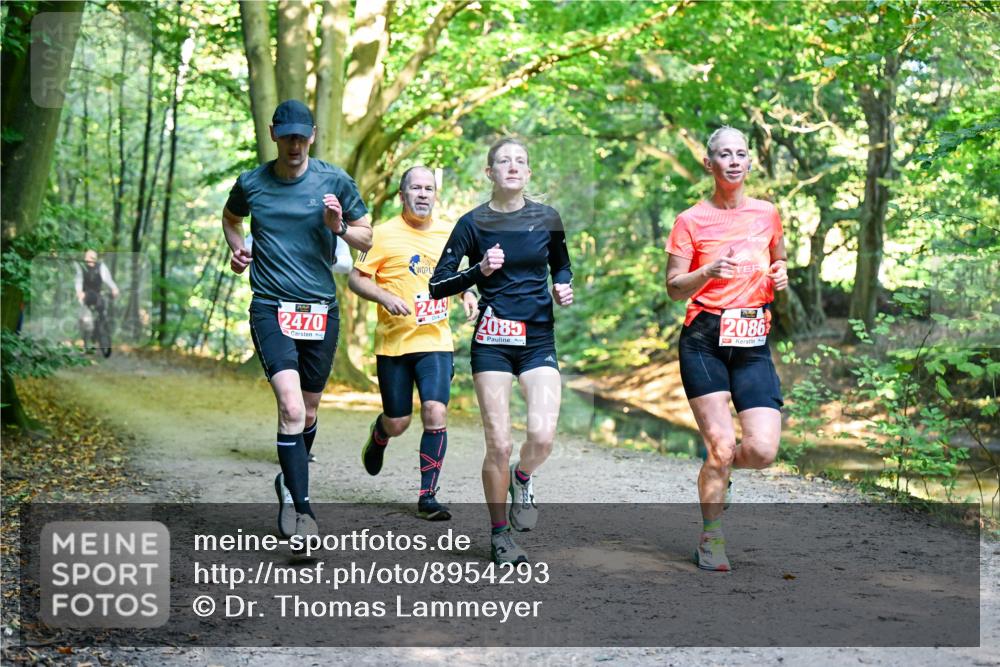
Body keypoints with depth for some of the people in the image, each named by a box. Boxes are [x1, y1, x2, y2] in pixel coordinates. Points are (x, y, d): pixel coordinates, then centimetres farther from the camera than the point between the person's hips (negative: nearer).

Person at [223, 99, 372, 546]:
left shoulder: (334, 181, 1)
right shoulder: (251, 183, 3)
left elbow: (367, 239, 10)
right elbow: (231, 219, 25)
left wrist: (339, 228, -10)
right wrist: (236, 248, 6)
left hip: (321, 308, 2)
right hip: (270, 308, -2)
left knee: (308, 412, 14)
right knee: (291, 407, -19)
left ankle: (289, 482, 40)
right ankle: (301, 507, -14)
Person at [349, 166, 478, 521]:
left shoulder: (449, 233, 8)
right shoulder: (384, 234, -5)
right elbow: (356, 278, -3)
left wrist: (467, 293, 6)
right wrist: (385, 297, -19)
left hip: (436, 341, 2)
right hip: (393, 342, -2)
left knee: (435, 413, -14)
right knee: (397, 423, 4)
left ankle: (428, 497, -3)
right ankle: (378, 435, 44)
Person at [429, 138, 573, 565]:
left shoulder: (547, 218, 6)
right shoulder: (473, 223, -1)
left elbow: (561, 266, 24)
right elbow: (437, 286, -3)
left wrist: (563, 288, 2)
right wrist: (480, 269, -17)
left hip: (539, 340, 2)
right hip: (493, 341, -2)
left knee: (542, 436, -17)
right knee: (499, 445, -4)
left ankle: (522, 479, 19)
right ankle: (500, 534, 15)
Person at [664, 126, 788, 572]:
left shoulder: (767, 214, 10)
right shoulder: (691, 221, 0)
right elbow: (674, 288, -2)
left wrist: (780, 274, 3)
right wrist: (708, 272, -20)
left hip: (753, 344, 3)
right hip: (704, 342, -3)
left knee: (763, 451, -9)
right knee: (721, 445, -9)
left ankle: (717, 472, 27)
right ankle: (711, 539, 13)